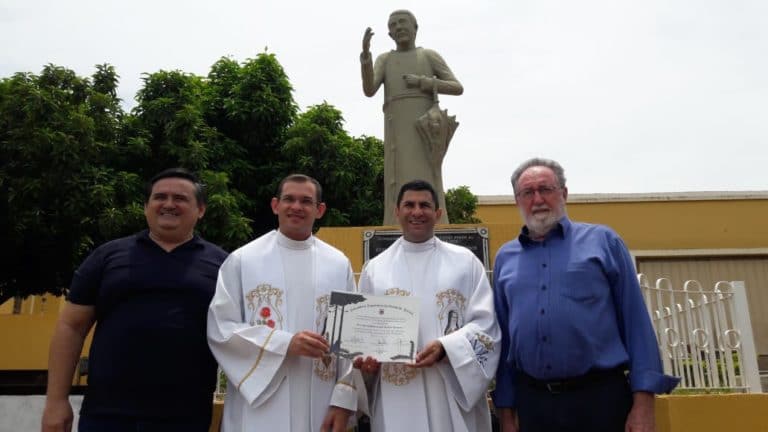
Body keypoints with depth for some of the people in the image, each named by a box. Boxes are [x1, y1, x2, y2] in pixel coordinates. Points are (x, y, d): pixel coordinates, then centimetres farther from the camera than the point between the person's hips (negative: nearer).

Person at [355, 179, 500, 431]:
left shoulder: (465, 261, 4)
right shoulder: (375, 268, 8)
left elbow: (485, 323, -1)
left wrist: (445, 347, -16)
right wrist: (365, 357, -11)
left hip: (453, 394, 0)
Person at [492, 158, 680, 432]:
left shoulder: (602, 241, 2)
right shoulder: (505, 258, 9)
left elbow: (635, 321, -1)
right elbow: (503, 337, 10)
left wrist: (643, 402, -7)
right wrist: (505, 408, 9)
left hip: (601, 397, -2)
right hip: (532, 402, 2)